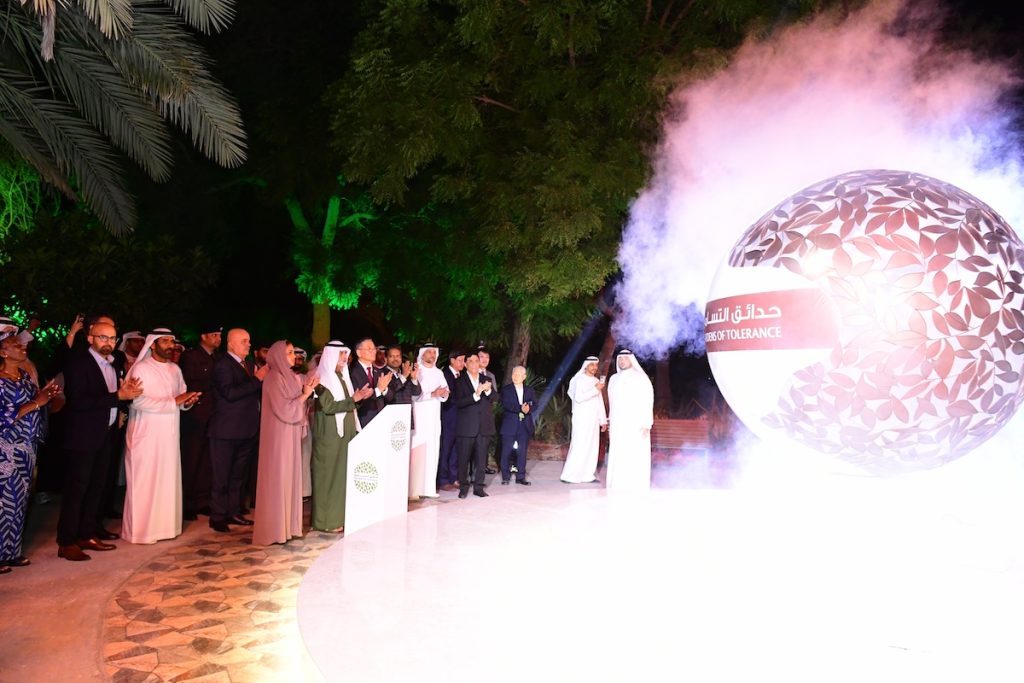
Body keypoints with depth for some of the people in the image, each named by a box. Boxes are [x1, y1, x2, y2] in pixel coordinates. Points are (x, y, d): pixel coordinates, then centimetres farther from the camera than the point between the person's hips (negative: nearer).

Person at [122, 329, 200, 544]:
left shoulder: (175, 369, 13)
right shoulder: (141, 369, -7)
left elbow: (182, 399, 15)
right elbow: (138, 401, -18)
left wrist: (188, 401, -8)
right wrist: (174, 401, -20)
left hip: (169, 435, 6)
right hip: (146, 435, -6)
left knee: (168, 480, 8)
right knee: (145, 482, -1)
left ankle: (164, 523, 18)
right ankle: (140, 529, 9)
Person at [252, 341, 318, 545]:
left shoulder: (291, 377, 10)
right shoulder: (274, 378, -14)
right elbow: (284, 410, -18)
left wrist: (308, 389, 4)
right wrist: (305, 394, -11)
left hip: (291, 435, 8)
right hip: (278, 435, -8)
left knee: (290, 477, 11)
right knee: (278, 479, -2)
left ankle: (288, 525, 19)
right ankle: (274, 529, 6)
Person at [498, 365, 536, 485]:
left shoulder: (530, 390, 12)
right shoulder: (506, 389, 1)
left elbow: (534, 404, 0)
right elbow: (506, 405, -14)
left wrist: (528, 407, -22)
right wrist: (521, 408, -24)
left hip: (525, 425, 2)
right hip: (510, 425, -2)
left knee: (522, 452, 6)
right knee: (506, 452, 1)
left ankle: (521, 477, 14)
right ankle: (505, 477, 13)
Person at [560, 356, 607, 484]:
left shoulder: (596, 381, 14)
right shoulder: (580, 380, -7)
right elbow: (578, 397, -21)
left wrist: (603, 420, 15)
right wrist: (595, 389, -22)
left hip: (593, 420, 7)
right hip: (582, 419, -7)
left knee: (592, 447, 6)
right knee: (579, 446, -9)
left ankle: (588, 475, 11)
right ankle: (569, 475, -4)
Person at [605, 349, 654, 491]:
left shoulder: (641, 378, -3)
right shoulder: (614, 379, 14)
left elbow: (647, 401, -8)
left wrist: (646, 424, -15)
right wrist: (611, 423, 13)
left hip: (635, 425, -5)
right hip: (618, 425, 5)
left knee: (636, 457, -6)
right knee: (617, 457, 2)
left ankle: (637, 488, -1)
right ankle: (617, 487, 7)